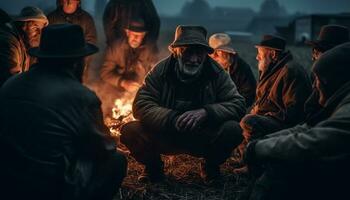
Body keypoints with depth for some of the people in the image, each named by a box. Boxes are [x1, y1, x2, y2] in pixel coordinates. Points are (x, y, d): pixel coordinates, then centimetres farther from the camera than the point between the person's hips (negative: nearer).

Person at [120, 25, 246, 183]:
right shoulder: (161, 71, -10)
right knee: (129, 131, -25)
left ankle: (211, 166, 6)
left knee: (233, 130, -28)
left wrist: (206, 112, -31)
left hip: (204, 139, 0)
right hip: (166, 137, 0)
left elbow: (239, 105, -13)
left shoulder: (217, 73, -9)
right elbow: (141, 105, -15)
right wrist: (173, 119, -32)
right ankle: (153, 167, 8)